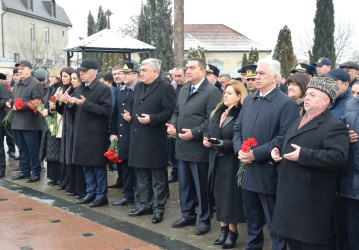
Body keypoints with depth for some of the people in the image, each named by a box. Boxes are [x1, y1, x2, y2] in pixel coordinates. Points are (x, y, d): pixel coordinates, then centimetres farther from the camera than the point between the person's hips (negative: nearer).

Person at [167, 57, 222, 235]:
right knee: (184, 184, 17)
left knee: (201, 186, 4)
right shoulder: (184, 90, 14)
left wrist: (194, 133, -24)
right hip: (182, 146, 8)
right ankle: (187, 215, 32)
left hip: (198, 148, -8)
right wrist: (172, 125, 3)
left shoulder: (212, 92, -12)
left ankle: (204, 220, 18)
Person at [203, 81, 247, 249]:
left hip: (231, 161, -7)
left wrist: (223, 144, -24)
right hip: (216, 161, 7)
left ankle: (232, 232, 15)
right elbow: (209, 131, 19)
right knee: (219, 194, 11)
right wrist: (206, 139, -1)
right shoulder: (217, 112, 11)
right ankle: (223, 229, 23)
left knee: (231, 195, 1)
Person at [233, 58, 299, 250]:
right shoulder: (248, 100, 12)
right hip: (247, 172, 7)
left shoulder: (286, 103, -10)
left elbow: (284, 138, -17)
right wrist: (239, 150, -5)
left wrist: (256, 154, -20)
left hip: (269, 174, -7)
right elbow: (237, 128, 14)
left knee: (275, 224, 6)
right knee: (252, 219, 21)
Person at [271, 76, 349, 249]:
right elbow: (287, 145, 30)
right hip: (289, 195, 9)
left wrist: (303, 155, -27)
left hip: (311, 200, -9)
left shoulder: (334, 126, -12)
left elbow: (339, 156, -26)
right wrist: (277, 149, 6)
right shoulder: (298, 122, 17)